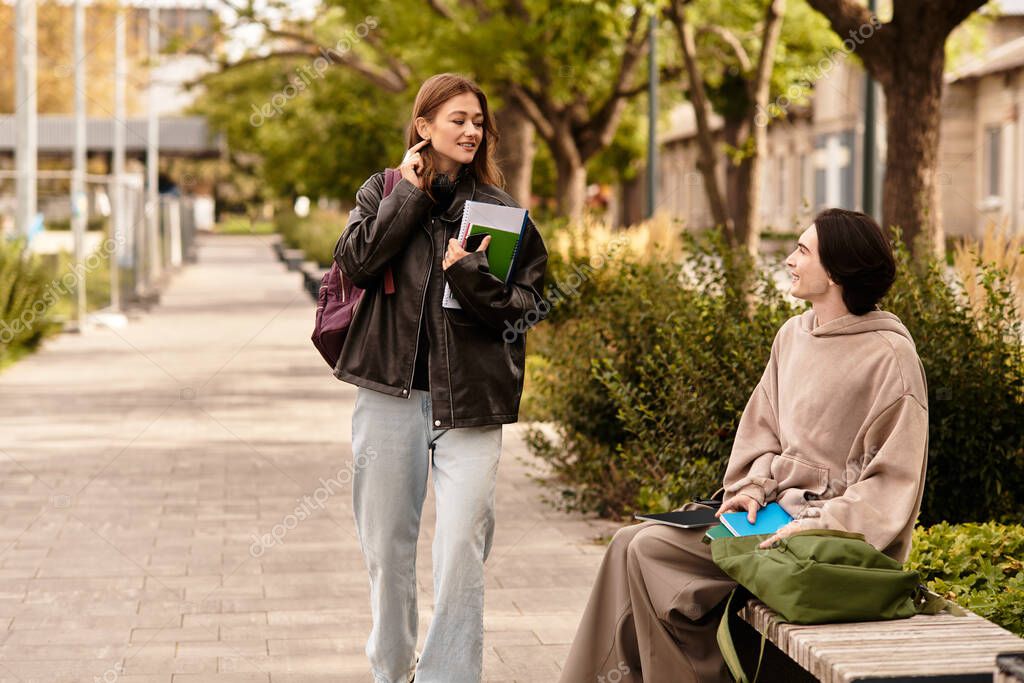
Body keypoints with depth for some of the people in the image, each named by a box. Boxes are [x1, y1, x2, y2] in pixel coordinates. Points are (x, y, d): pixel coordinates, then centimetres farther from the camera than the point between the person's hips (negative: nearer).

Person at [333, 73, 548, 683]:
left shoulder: (499, 209, 6)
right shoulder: (385, 190, 9)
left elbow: (529, 304, 2)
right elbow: (356, 261, -8)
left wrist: (473, 278, -15)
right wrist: (409, 194, -7)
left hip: (469, 397, -1)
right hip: (391, 388, 1)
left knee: (461, 551, -11)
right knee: (387, 544, 11)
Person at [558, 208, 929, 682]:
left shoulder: (890, 355, -13)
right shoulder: (792, 335, 11)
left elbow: (892, 479, -13)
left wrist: (818, 524, -20)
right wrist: (755, 487, 1)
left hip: (835, 535, -8)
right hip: (781, 510, 8)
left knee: (652, 551, -18)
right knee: (632, 543, -7)